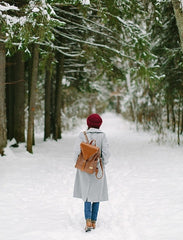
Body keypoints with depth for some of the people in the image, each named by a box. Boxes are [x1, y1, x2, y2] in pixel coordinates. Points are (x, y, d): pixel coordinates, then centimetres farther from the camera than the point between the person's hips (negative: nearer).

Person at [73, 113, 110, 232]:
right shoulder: (102, 135, -8)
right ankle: (94, 221, 17)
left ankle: (88, 221, -10)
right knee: (96, 194, 13)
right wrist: (103, 164, 5)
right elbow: (106, 152, -11)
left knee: (87, 194, 7)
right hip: (97, 169, 0)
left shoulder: (82, 135, -8)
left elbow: (77, 151, -11)